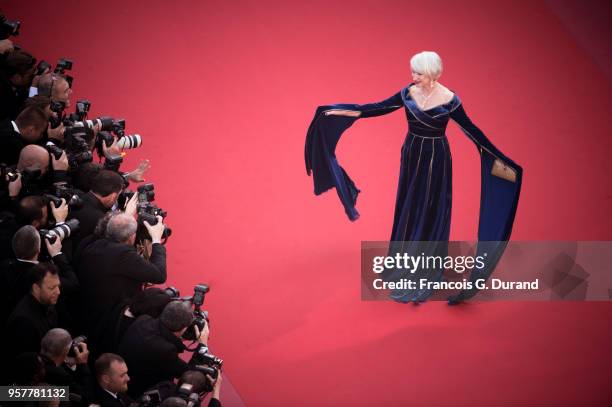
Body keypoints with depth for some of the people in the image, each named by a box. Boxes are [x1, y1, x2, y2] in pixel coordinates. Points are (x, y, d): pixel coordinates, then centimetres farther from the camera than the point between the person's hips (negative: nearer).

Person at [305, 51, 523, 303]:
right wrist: (348, 112, -1)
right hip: (411, 155, 5)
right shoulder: (409, 93, -5)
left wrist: (497, 158, -13)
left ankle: (428, 270, 15)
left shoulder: (449, 100, -17)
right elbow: (382, 107, 3)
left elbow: (470, 129, -12)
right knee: (407, 208, 14)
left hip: (435, 159, -5)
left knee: (431, 212, 3)